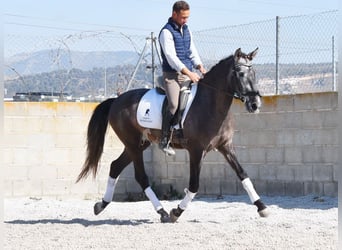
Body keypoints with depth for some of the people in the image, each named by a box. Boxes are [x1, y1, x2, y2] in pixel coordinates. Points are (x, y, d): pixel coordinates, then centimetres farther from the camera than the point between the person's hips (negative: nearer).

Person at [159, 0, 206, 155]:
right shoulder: (167, 32, -9)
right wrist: (189, 73, -23)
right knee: (174, 105, -20)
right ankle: (164, 140, -12)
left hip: (188, 74, 8)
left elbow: (192, 51, 18)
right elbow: (171, 57, -17)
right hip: (172, 75, -7)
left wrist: (200, 67, -1)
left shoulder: (186, 30, 15)